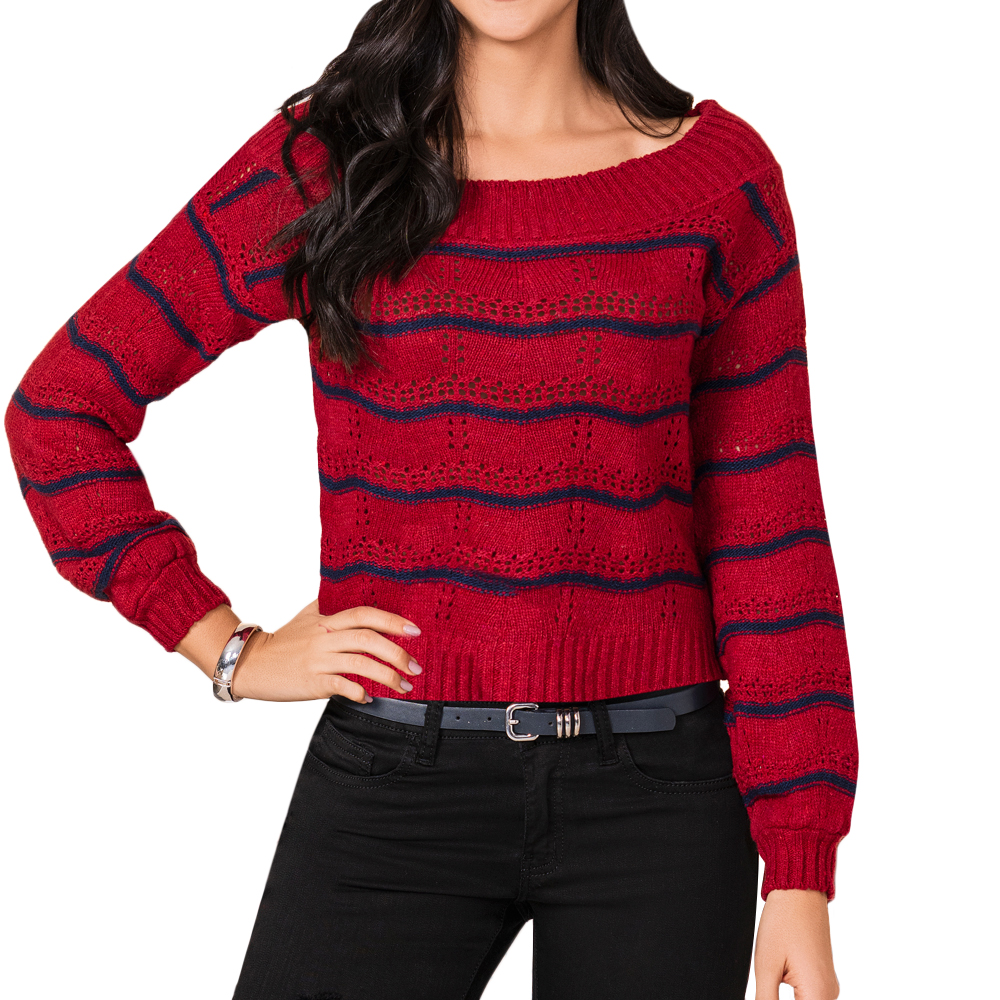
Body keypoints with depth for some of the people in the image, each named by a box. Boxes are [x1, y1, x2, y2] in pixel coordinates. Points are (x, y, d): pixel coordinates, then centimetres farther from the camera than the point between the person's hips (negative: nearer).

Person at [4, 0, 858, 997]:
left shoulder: (719, 171, 1)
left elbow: (763, 529, 0)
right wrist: (227, 647, -1)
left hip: (654, 796, 1)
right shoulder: (322, 161, 0)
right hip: (392, 784, 0)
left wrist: (800, 873, -4)